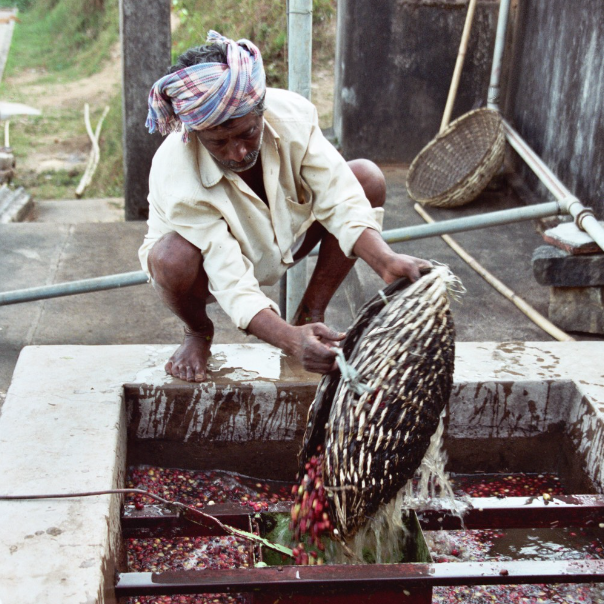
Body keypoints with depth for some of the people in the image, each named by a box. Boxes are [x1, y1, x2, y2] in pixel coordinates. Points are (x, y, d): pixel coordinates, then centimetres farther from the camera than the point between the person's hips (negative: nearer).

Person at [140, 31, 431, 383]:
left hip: (283, 241, 4)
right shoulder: (176, 178, -37)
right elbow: (232, 285, -39)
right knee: (172, 258, -40)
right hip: (211, 265, -3)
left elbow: (339, 198, -28)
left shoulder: (291, 114, -28)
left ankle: (311, 316, -6)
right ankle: (198, 333, -1)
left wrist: (385, 261, -45)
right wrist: (291, 341, -54)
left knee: (368, 177, -17)